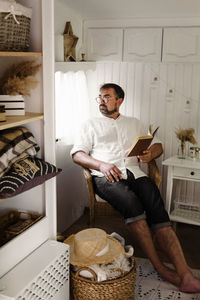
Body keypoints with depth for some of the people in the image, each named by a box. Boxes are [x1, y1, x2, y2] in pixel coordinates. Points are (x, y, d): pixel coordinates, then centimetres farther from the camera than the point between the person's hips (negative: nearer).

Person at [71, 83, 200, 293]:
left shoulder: (134, 123, 29)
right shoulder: (91, 125, 21)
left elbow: (157, 145, 26)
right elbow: (77, 154, 8)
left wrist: (150, 154, 0)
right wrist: (101, 165, -11)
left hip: (134, 172, 2)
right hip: (106, 177, -2)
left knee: (157, 207, -27)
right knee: (131, 202, -35)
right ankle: (159, 266, -26)